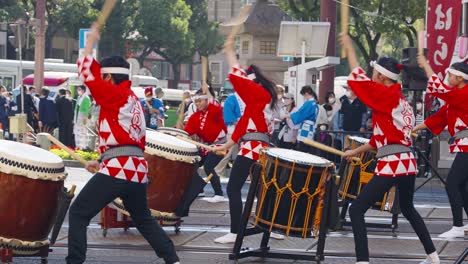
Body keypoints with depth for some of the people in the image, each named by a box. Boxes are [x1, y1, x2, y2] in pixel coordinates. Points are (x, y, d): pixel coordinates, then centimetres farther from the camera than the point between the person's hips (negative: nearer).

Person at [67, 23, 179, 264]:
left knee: (78, 214, -5)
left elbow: (87, 74, -8)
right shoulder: (134, 102, 22)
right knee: (143, 219, 25)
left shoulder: (116, 95, -5)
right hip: (137, 169, 9)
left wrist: (90, 41, 3)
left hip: (117, 170, -9)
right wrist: (103, 162, 21)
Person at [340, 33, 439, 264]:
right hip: (407, 163, 9)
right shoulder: (400, 101, 16)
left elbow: (358, 78, -9)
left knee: (356, 210, -7)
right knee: (407, 208, 30)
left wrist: (349, 48, 2)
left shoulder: (386, 95, -10)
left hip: (391, 166, -9)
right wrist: (356, 152, 21)